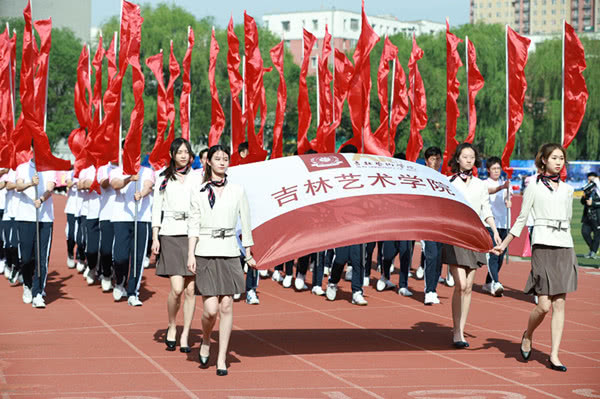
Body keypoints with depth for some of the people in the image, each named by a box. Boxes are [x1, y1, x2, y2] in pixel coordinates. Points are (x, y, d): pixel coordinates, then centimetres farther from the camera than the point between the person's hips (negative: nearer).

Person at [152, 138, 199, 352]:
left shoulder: (197, 178, 10)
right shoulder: (163, 179, 8)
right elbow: (157, 208, 8)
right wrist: (155, 238, 0)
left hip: (193, 235, 1)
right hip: (170, 235, -1)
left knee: (190, 289, 0)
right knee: (177, 288, -11)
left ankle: (185, 335, 10)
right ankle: (171, 327, 13)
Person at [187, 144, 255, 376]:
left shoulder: (237, 191, 8)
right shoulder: (198, 192, 4)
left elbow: (245, 224, 12)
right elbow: (193, 225, 2)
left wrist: (249, 254, 12)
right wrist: (191, 255, -7)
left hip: (229, 252, 2)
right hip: (206, 253, -2)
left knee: (227, 306, -2)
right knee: (211, 309, -9)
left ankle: (222, 359, 6)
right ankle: (205, 341, 22)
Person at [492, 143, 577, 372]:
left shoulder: (567, 190, 15)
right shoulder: (534, 188, 4)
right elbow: (521, 219, 8)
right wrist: (503, 244, 6)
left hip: (565, 247, 4)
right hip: (543, 247, -4)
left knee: (560, 304, 0)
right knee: (544, 305, -9)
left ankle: (554, 355, 3)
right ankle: (528, 336, 20)